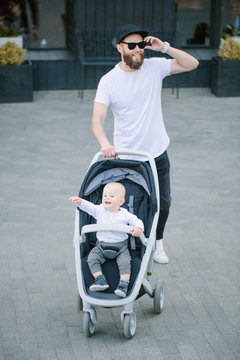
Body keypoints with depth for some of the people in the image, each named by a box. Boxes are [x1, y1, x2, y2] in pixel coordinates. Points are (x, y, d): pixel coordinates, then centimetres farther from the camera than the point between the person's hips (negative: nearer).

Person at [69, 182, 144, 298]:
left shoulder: (125, 215, -1)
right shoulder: (99, 210, 3)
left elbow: (137, 221, -1)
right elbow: (88, 206, -5)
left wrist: (138, 228, -24)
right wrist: (80, 201, -25)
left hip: (121, 247, -2)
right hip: (101, 246, 2)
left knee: (125, 262, -24)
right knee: (92, 258, -18)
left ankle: (123, 285, -23)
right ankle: (100, 280, -16)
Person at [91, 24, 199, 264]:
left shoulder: (155, 67, -5)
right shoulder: (109, 81, -12)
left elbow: (192, 64, -5)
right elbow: (97, 121, -19)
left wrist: (164, 47, -17)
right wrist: (104, 143, -40)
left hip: (158, 154, 3)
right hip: (126, 157, -3)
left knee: (163, 203, 15)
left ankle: (157, 242, 39)